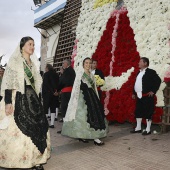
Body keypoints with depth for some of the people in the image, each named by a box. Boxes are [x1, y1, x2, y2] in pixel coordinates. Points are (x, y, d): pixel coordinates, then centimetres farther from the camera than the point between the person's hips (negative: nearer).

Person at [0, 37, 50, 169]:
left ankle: (34, 159, 17)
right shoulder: (14, 61, -3)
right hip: (18, 99, -6)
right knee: (18, 130, -4)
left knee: (36, 129, 5)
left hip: (31, 99, 7)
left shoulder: (34, 63, 16)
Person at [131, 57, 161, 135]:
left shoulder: (150, 72, -8)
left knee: (148, 112, -1)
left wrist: (153, 91, -15)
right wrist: (134, 93, 16)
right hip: (139, 96, 8)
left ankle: (148, 129, 8)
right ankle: (138, 128, 24)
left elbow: (158, 80, -14)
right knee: (138, 112, 12)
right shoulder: (139, 72, 17)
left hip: (147, 96, -8)